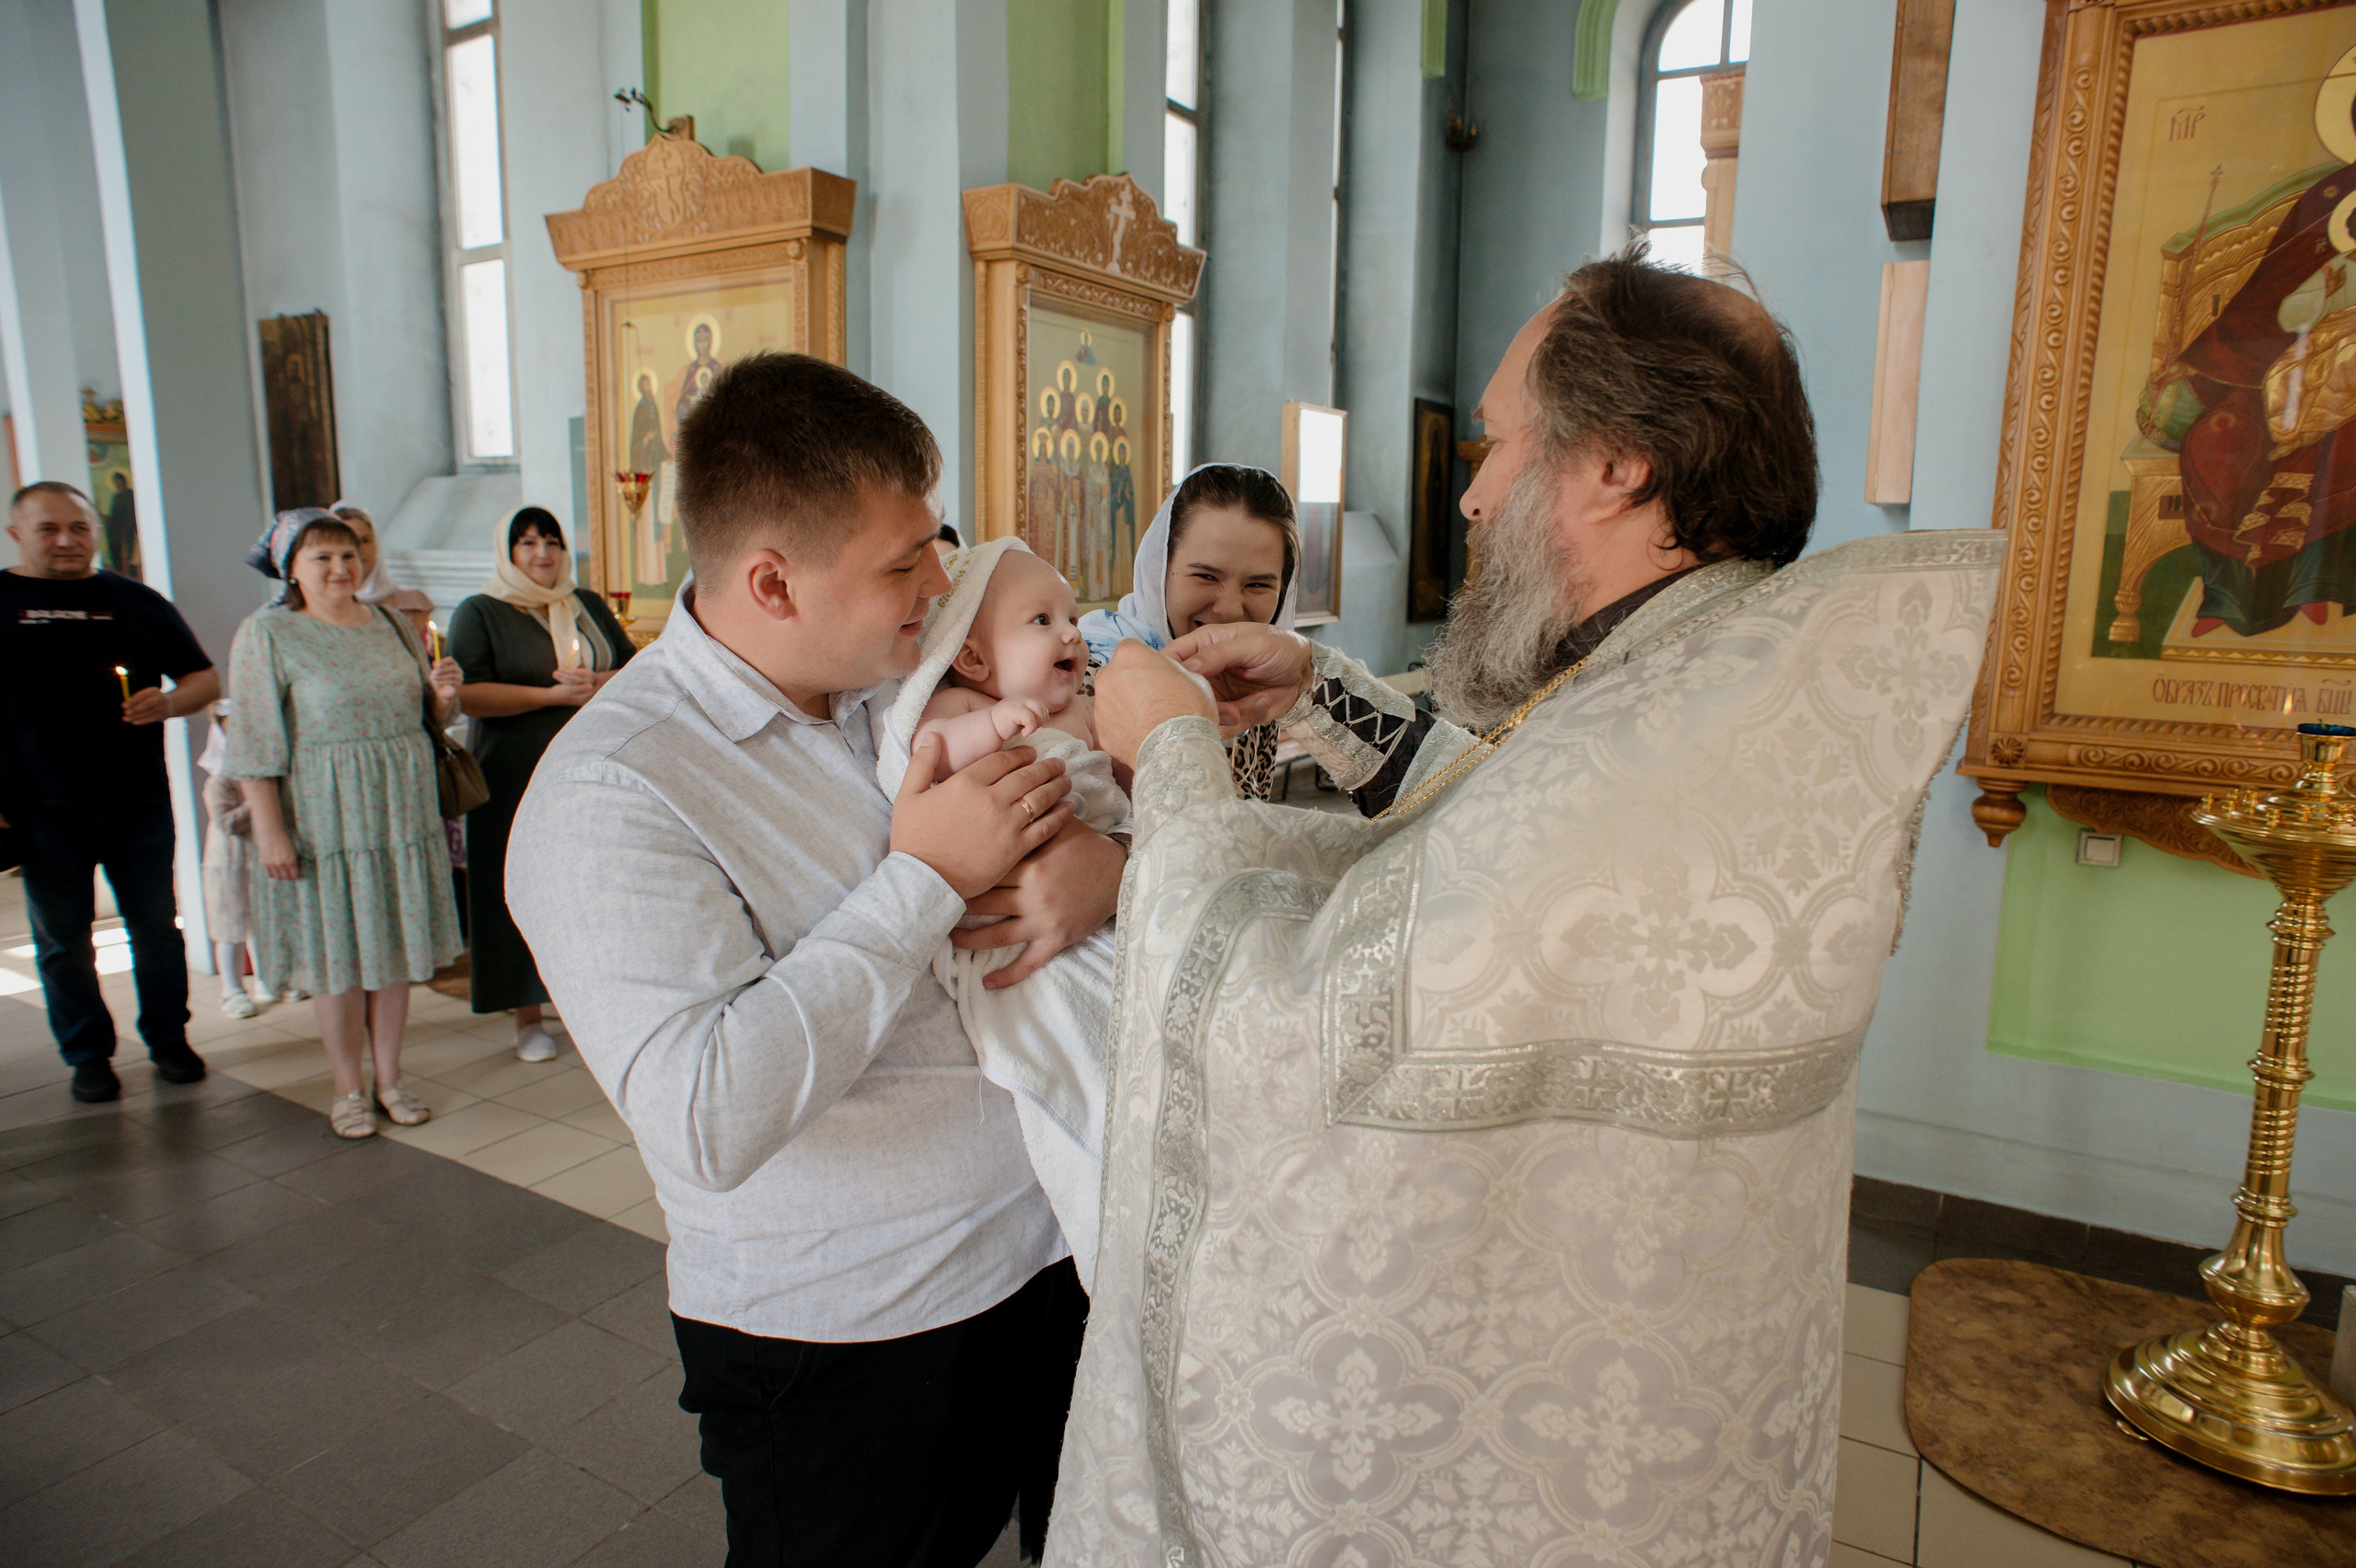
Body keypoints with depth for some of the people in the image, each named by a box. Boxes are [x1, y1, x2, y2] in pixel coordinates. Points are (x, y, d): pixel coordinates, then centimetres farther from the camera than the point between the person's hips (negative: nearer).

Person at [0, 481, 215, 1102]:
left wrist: (167, 702, -14)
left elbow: (206, 679, 9)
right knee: (62, 937, 9)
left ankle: (169, 1039, 23)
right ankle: (88, 1055, 23)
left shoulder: (136, 602, 7)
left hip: (138, 800, 1)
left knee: (156, 926, 9)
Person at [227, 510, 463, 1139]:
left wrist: (443, 695, -8)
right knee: (336, 954, 5)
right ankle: (349, 1087, 21)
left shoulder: (388, 623, 9)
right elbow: (254, 742, -10)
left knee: (392, 947, 11)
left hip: (401, 812, 4)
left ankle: (389, 1078, 24)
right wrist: (270, 830, -15)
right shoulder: (267, 633, -5)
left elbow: (427, 717, 16)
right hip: (322, 819, -4)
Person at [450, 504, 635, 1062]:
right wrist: (552, 695, -16)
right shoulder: (479, 614, 1)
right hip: (518, 780, -3)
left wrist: (597, 683, -10)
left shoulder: (588, 607, 15)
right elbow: (466, 695, -11)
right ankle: (528, 1016, 11)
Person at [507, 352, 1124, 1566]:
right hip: (846, 1344, -6)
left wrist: (1106, 866, -17)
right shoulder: (608, 795, -20)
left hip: (1058, 1258, 6)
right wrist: (922, 879, -26)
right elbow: (708, 1122, -31)